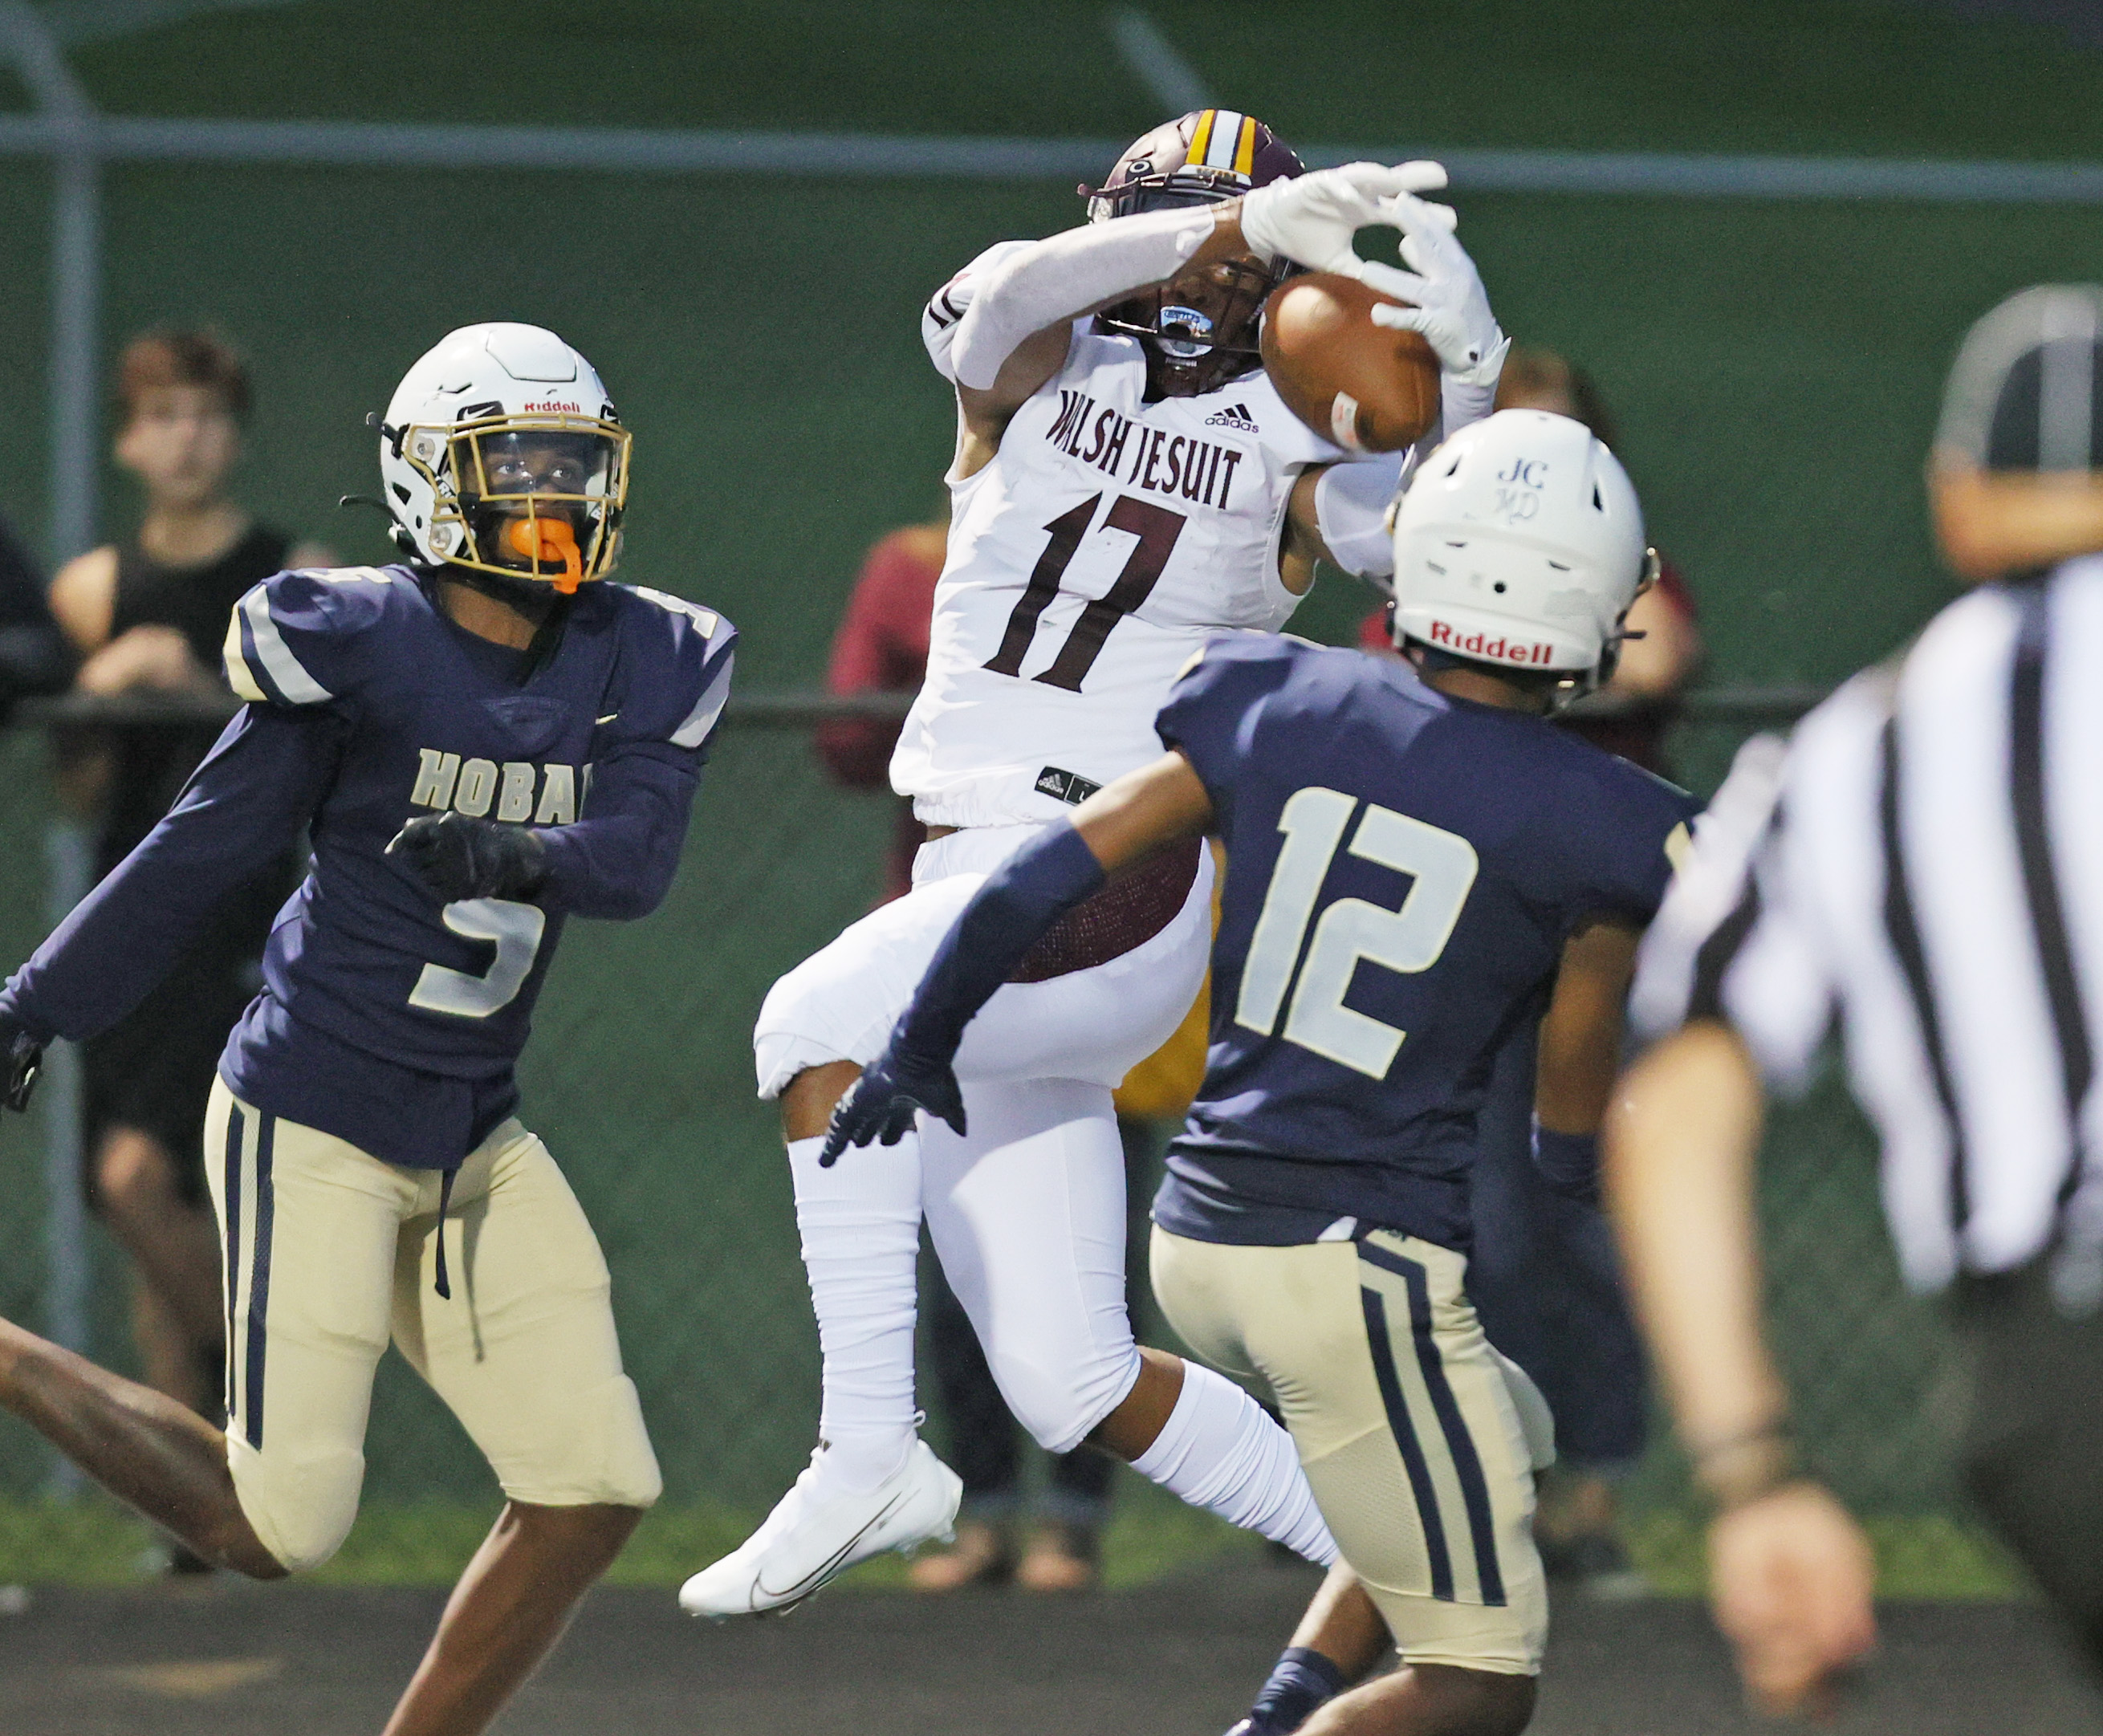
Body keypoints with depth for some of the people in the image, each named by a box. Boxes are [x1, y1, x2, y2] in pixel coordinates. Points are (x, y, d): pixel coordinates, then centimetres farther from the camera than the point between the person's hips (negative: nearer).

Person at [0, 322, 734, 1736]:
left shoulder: (649, 667, 3)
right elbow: (202, 852, -4)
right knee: (279, 1534, -3)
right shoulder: (355, 641, -12)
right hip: (313, 1124, -6)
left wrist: (513, 851, -32)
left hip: (472, 1141, 6)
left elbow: (636, 861, -12)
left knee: (594, 1494, -2)